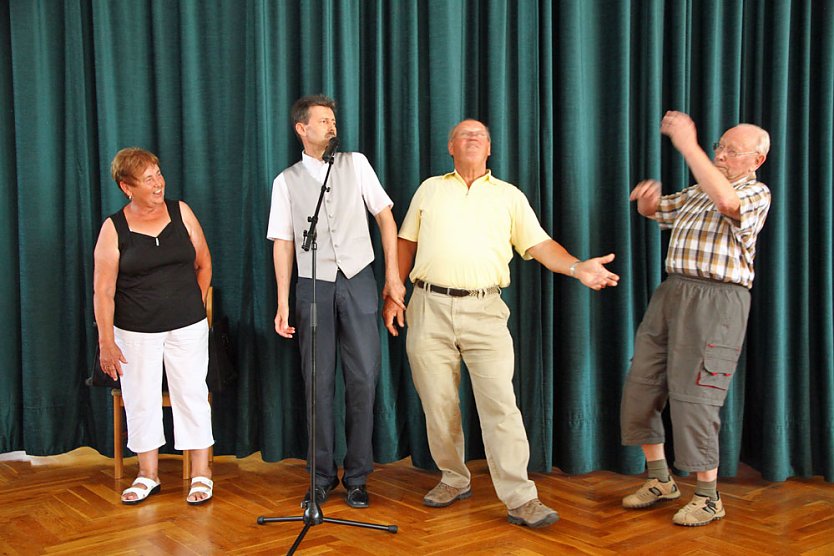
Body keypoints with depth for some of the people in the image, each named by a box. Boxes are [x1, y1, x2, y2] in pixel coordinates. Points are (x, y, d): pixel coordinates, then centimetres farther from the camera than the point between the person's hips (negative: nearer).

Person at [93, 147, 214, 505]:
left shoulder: (180, 212, 1)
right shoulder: (114, 228, -4)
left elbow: (203, 264, 11)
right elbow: (103, 290, -5)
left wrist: (196, 304, 8)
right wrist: (106, 341, -9)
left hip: (187, 327, 1)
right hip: (135, 332, -1)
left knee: (192, 394, 3)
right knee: (141, 399, 7)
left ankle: (201, 473, 14)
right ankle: (148, 474, 23)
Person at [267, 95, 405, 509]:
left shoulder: (355, 164, 6)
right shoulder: (286, 182, 6)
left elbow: (385, 217, 6)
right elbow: (282, 243, 3)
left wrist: (393, 275, 0)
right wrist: (283, 303, -3)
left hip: (358, 282, 0)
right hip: (313, 286, 0)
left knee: (363, 381, 1)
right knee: (319, 385, 4)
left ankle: (356, 478, 14)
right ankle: (322, 478, 17)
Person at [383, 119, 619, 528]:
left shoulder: (510, 196, 13)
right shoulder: (430, 189, 16)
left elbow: (540, 245, 5)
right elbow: (406, 244, 15)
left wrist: (577, 267, -13)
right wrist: (393, 295, 7)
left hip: (484, 311, -1)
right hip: (429, 308, 2)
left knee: (500, 405, -9)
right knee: (438, 404, 6)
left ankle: (520, 498, -6)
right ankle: (454, 480, 24)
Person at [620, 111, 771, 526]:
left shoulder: (756, 193, -4)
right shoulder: (699, 191, 20)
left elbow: (726, 202, -28)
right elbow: (654, 210, 29)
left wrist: (688, 145, -28)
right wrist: (647, 196, 3)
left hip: (715, 300, -8)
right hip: (671, 291, 8)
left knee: (692, 395, -9)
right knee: (641, 384, 7)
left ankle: (708, 497, 6)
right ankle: (660, 480, 20)